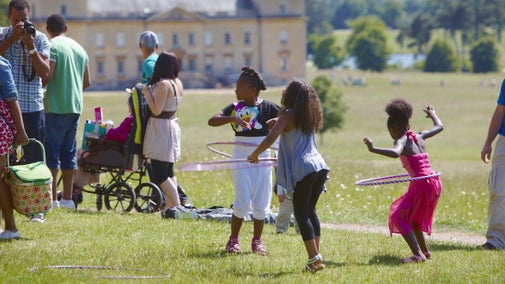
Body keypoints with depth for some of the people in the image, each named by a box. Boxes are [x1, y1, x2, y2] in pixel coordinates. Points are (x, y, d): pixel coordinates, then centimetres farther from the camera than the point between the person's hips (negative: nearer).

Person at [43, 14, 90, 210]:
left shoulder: (53, 46, -9)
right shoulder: (79, 48, 13)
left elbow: (47, 75, -19)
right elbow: (86, 82, 16)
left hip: (56, 107, -7)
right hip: (75, 106, 7)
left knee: (51, 152, -4)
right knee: (69, 153, 11)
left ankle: (52, 198, -7)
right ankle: (67, 198, 12)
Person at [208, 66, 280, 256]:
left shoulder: (268, 108, -2)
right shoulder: (235, 108, -1)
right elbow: (212, 121, -13)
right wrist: (232, 118, -29)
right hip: (241, 160, 0)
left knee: (261, 204, 3)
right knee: (242, 203, -6)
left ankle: (257, 241, 18)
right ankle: (233, 240, 9)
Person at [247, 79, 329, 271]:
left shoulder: (288, 116, -6)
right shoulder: (311, 116, 15)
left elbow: (270, 139, -16)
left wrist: (255, 155, -3)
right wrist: (278, 123, 34)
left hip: (303, 169, -7)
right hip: (319, 167, 7)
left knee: (301, 213, -2)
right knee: (310, 211, 15)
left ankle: (314, 258, -9)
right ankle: (316, 254, 10)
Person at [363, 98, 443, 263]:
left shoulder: (401, 141, -7)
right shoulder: (419, 137, 15)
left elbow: (395, 153, -31)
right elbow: (439, 127, 32)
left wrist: (373, 149, -34)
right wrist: (433, 114, 51)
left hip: (421, 184, -9)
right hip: (435, 183, 9)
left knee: (399, 217, -7)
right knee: (412, 216, 28)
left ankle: (418, 254, -21)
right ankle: (424, 251, 33)